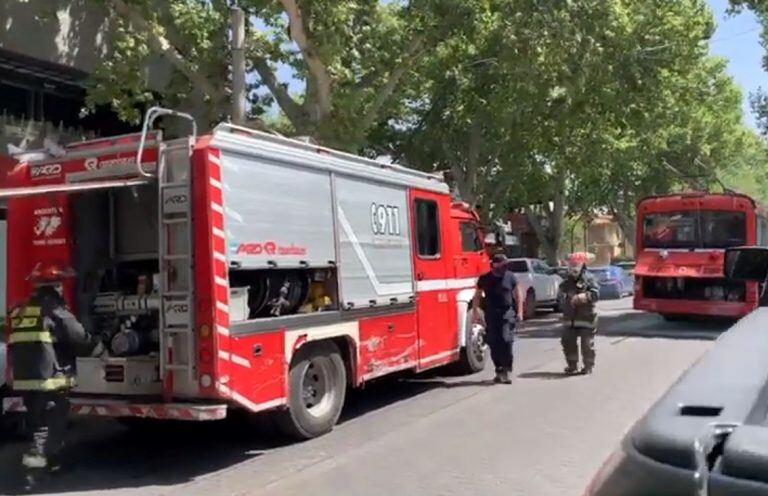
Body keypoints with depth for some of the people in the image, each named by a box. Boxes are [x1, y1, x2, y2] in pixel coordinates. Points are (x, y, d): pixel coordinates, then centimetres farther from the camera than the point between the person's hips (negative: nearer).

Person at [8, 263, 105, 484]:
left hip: (23, 379, 8)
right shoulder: (56, 312, -11)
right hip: (49, 380, -8)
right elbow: (81, 340, -9)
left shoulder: (19, 312, 13)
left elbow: (16, 347, 21)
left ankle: (48, 462, 31)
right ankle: (35, 461, -18)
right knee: (51, 426, -3)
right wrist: (100, 348, 8)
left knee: (38, 423, 20)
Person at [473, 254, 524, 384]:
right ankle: (499, 370, 15)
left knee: (506, 341, -12)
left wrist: (519, 311, 2)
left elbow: (518, 294, 9)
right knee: (493, 343, 3)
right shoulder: (484, 279, 3)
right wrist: (475, 312, 1)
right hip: (491, 314, 1)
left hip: (507, 313, -1)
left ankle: (507, 371, -7)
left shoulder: (510, 277, 3)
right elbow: (477, 296, 9)